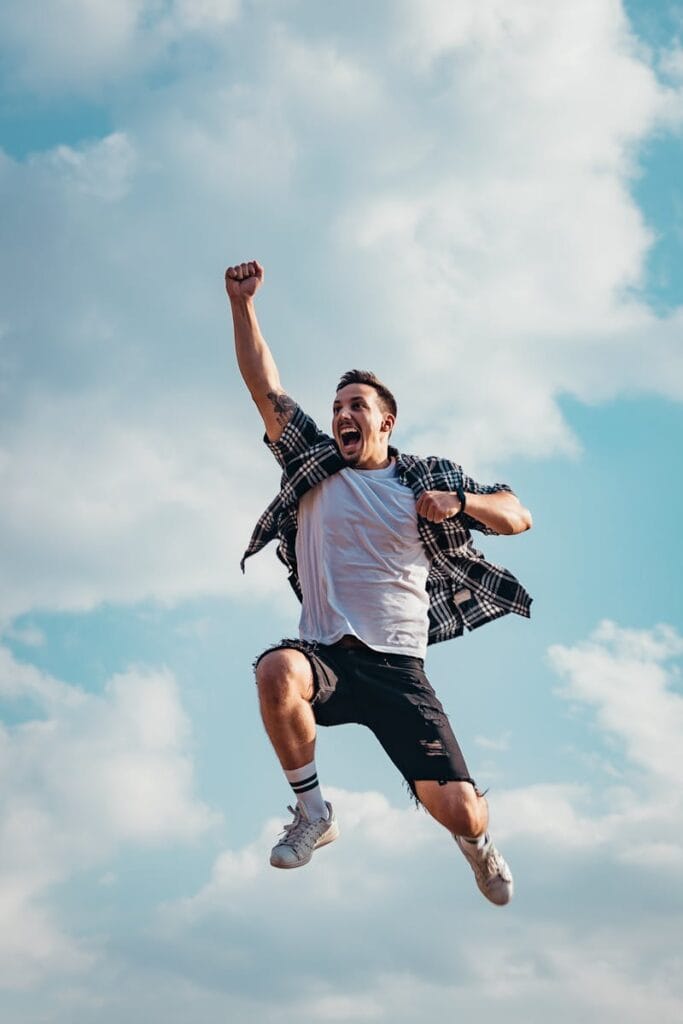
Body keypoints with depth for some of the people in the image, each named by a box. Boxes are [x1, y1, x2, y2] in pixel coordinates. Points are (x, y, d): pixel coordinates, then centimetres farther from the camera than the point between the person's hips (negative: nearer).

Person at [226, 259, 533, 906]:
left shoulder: (429, 480, 10)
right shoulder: (313, 465, 11)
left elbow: (518, 517, 10)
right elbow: (264, 387, 3)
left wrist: (459, 502, -10)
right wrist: (242, 303, -7)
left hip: (399, 669, 0)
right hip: (325, 656, 0)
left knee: (459, 811, -12)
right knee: (277, 670, -38)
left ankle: (477, 842, 31)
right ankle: (313, 813, -13)